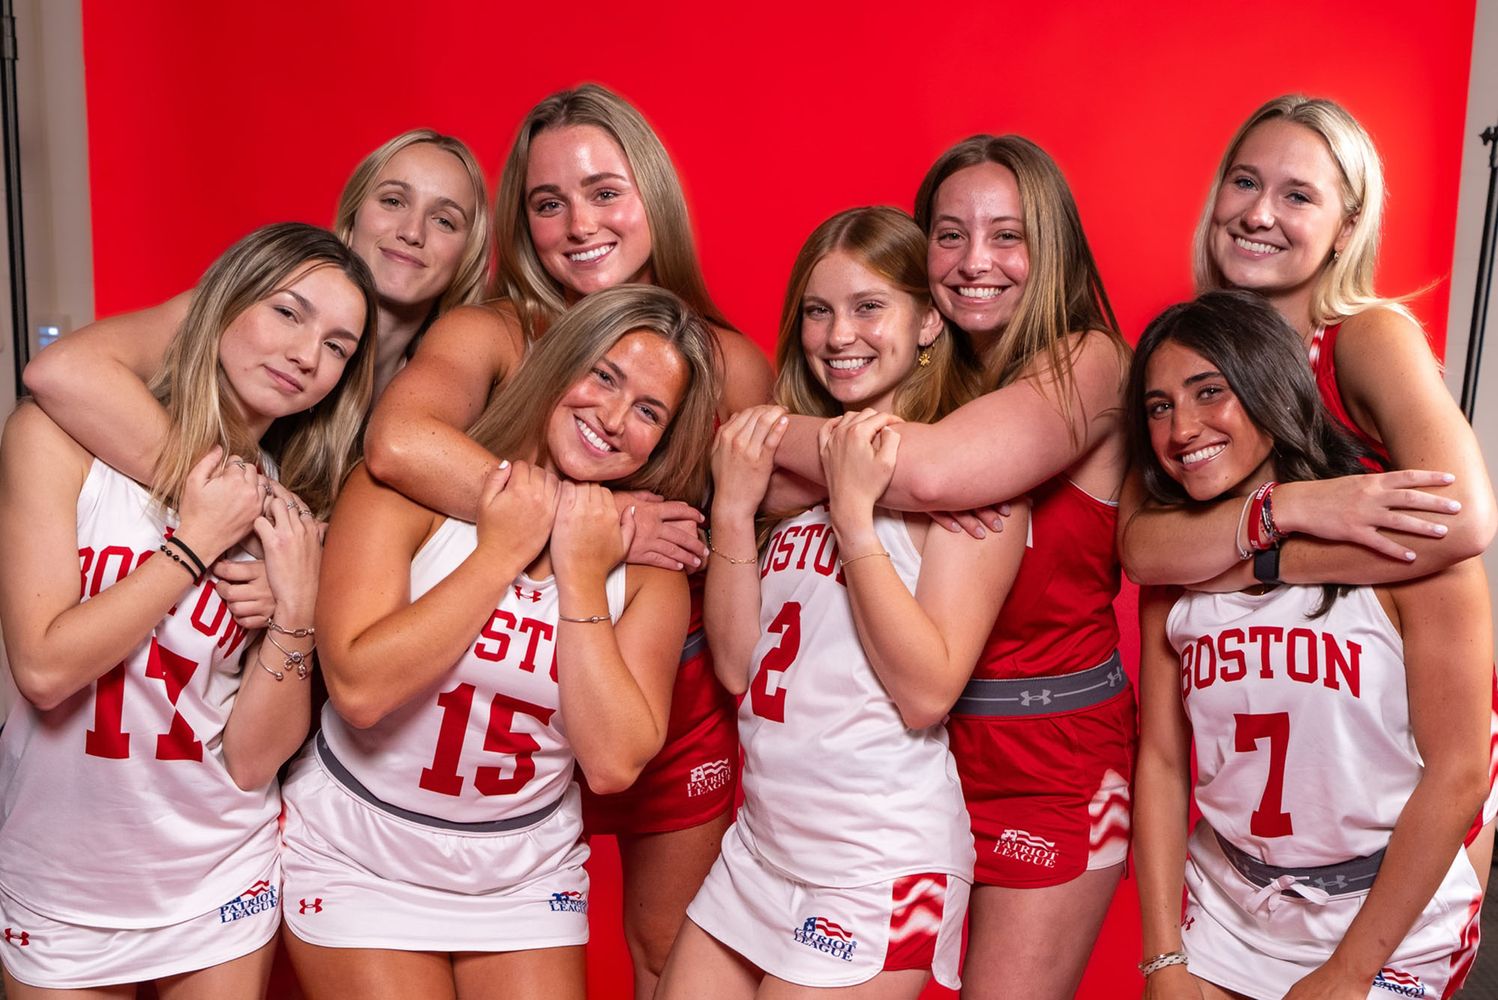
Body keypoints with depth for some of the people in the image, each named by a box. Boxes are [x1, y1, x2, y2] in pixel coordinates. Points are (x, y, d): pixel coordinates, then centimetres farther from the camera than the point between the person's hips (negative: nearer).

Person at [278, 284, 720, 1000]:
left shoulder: (649, 561, -7)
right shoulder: (409, 491, -13)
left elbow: (614, 764, -16)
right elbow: (360, 690, -24)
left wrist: (583, 578, -20)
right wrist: (500, 553, -22)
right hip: (359, 859, -2)